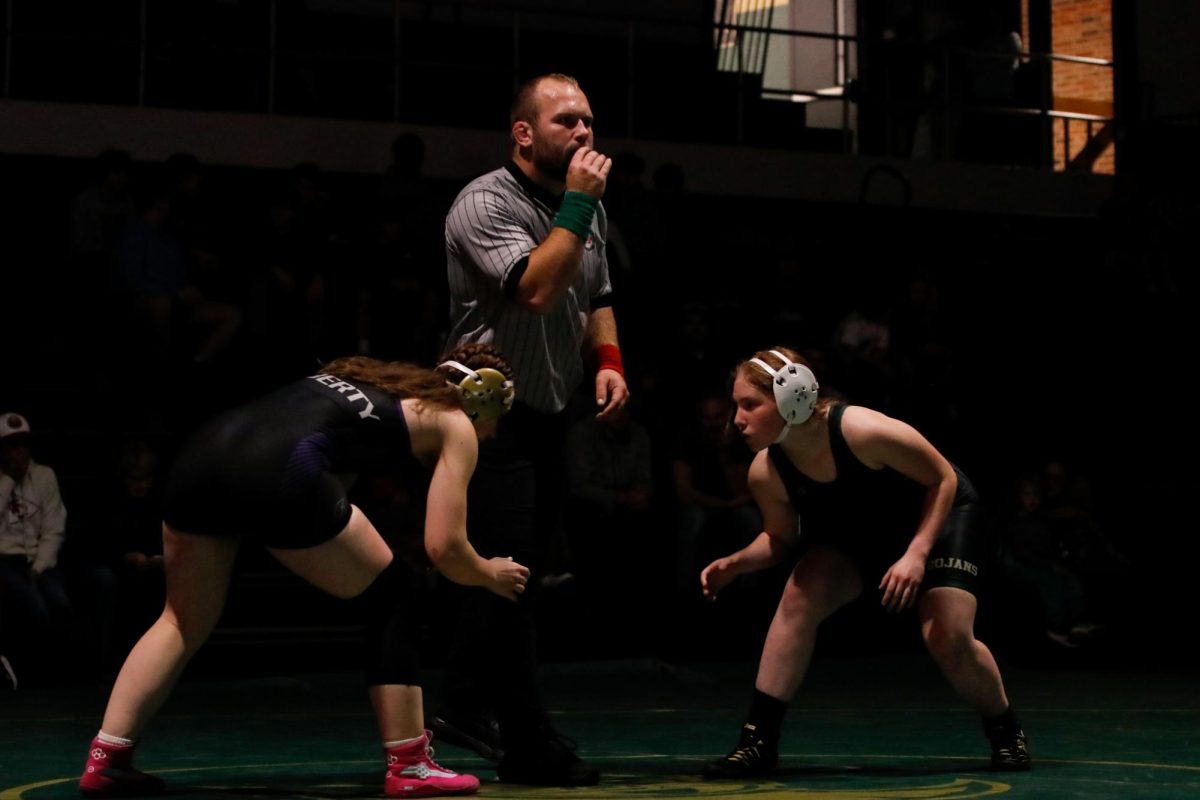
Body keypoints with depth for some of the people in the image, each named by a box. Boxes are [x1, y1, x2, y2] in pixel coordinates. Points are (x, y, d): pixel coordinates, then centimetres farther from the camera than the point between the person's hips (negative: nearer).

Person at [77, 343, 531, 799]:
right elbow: (443, 548, 11)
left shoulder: (377, 379, 36)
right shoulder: (456, 425, 18)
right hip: (279, 473, -6)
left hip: (201, 453, 6)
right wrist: (490, 574, 29)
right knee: (387, 596, 15)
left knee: (184, 622, 24)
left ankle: (105, 760, 14)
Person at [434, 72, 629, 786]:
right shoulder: (485, 204, -14)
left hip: (552, 418, 8)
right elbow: (538, 290, -27)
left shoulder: (586, 208, 11)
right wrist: (578, 203, -23)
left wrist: (609, 361, 7)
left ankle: (463, 709, 30)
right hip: (493, 415, -8)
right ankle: (531, 748, -5)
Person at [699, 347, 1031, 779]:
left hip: (937, 515, -4)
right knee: (798, 598, -20)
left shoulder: (863, 432, -38)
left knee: (948, 638, -17)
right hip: (855, 528, 4)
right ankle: (758, 741, -14)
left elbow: (944, 480, -24)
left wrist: (916, 554, -32)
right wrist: (736, 563, -24)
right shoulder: (765, 473, -23)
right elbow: (780, 537, -4)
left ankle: (1006, 731, 14)